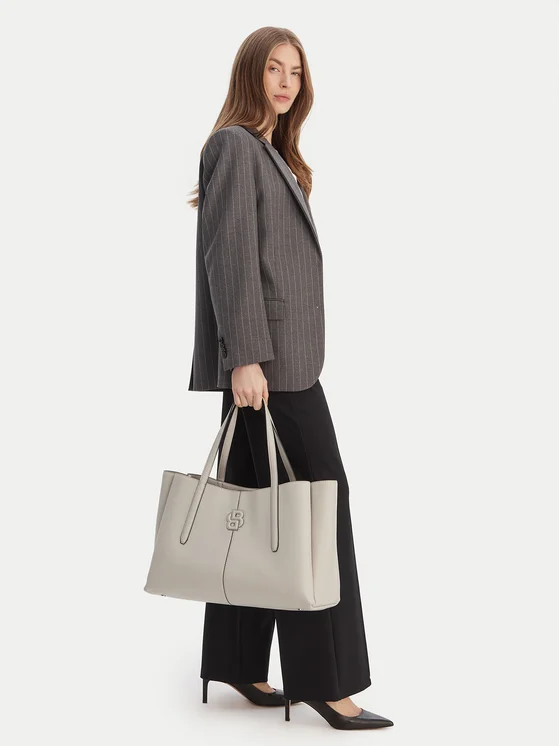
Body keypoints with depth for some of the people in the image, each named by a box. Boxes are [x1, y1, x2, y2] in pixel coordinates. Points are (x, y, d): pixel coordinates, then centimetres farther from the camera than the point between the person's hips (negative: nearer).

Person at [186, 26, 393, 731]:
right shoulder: (235, 145, -6)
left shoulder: (274, 155, 22)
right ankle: (324, 678, -1)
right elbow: (229, 257, -16)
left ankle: (237, 664, 18)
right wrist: (245, 356, -22)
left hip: (281, 355, 9)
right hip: (266, 356, -9)